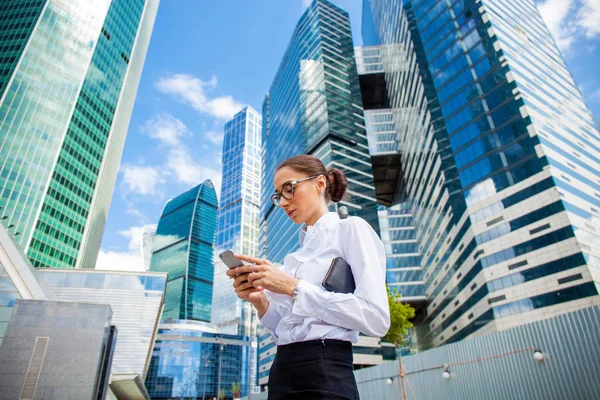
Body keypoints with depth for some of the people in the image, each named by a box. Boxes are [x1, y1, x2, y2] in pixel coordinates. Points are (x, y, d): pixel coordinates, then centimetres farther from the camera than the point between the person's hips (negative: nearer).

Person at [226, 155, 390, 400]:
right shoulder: (297, 254, 15)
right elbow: (287, 330, 13)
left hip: (325, 376, -7)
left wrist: (294, 288, -18)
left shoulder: (352, 229, -4)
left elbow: (376, 319, -17)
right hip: (282, 375, 7)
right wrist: (261, 302, -5)